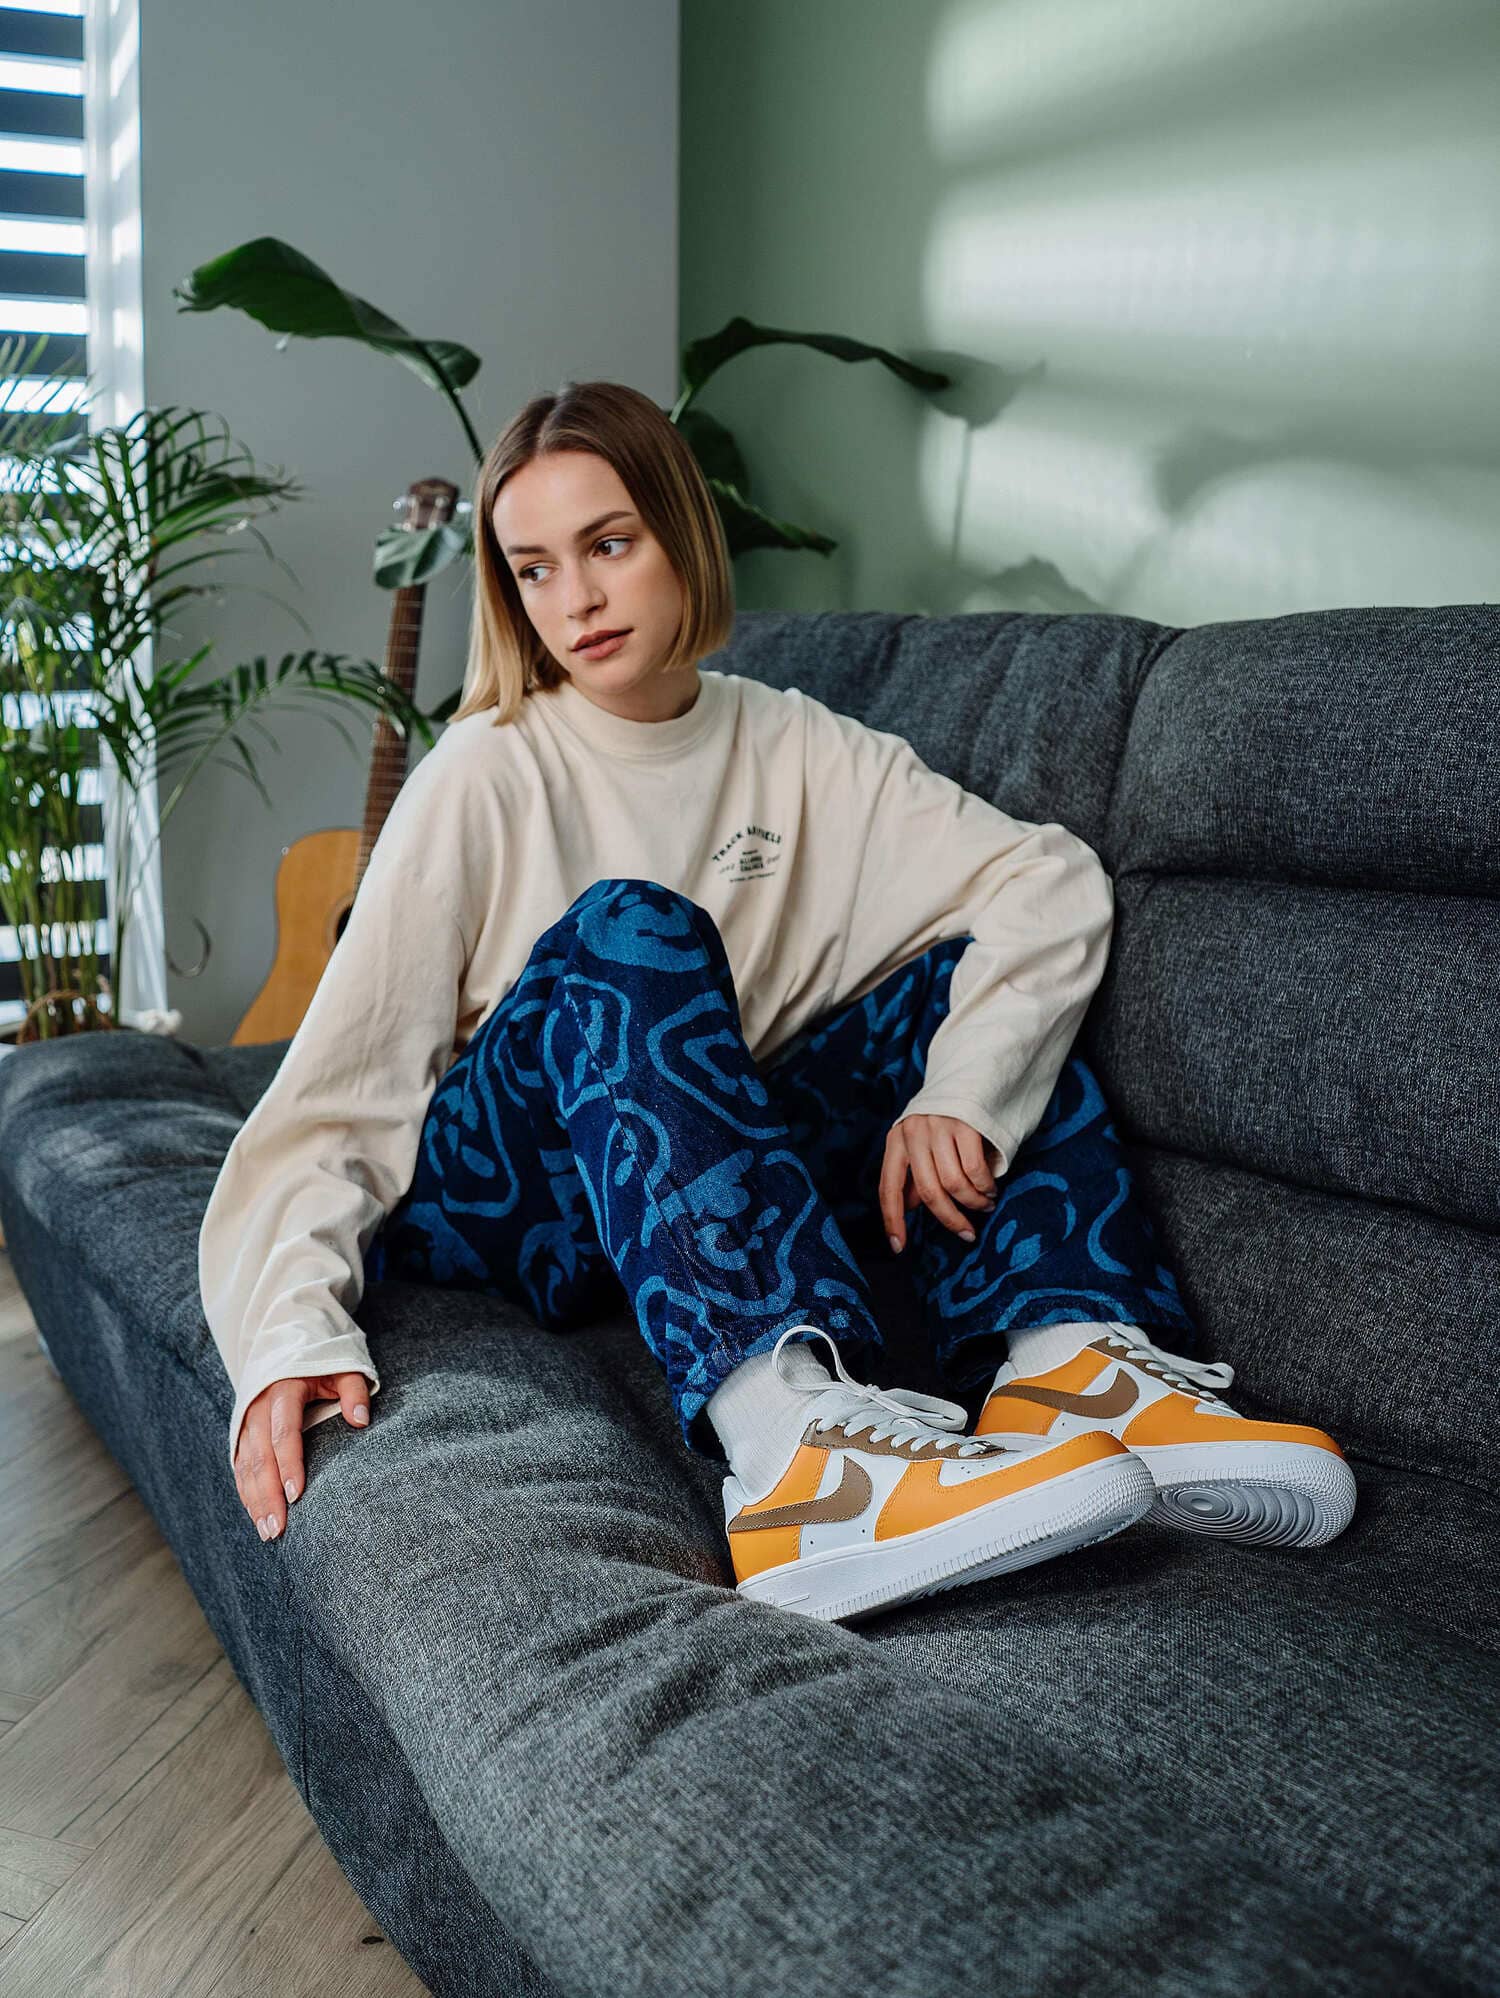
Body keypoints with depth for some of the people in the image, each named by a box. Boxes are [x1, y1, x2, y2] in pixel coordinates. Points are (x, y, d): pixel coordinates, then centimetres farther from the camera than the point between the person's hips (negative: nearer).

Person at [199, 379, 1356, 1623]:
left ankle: (1070, 1362, -32)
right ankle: (791, 1429, -53)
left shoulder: (798, 751, 3)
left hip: (719, 1182, 4)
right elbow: (339, 1082, -14)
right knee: (625, 929, -31)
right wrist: (292, 1327, -31)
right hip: (495, 1196, -4)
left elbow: (1054, 881, -8)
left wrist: (958, 1098, -25)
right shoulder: (489, 775, -6)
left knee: (971, 967, -10)